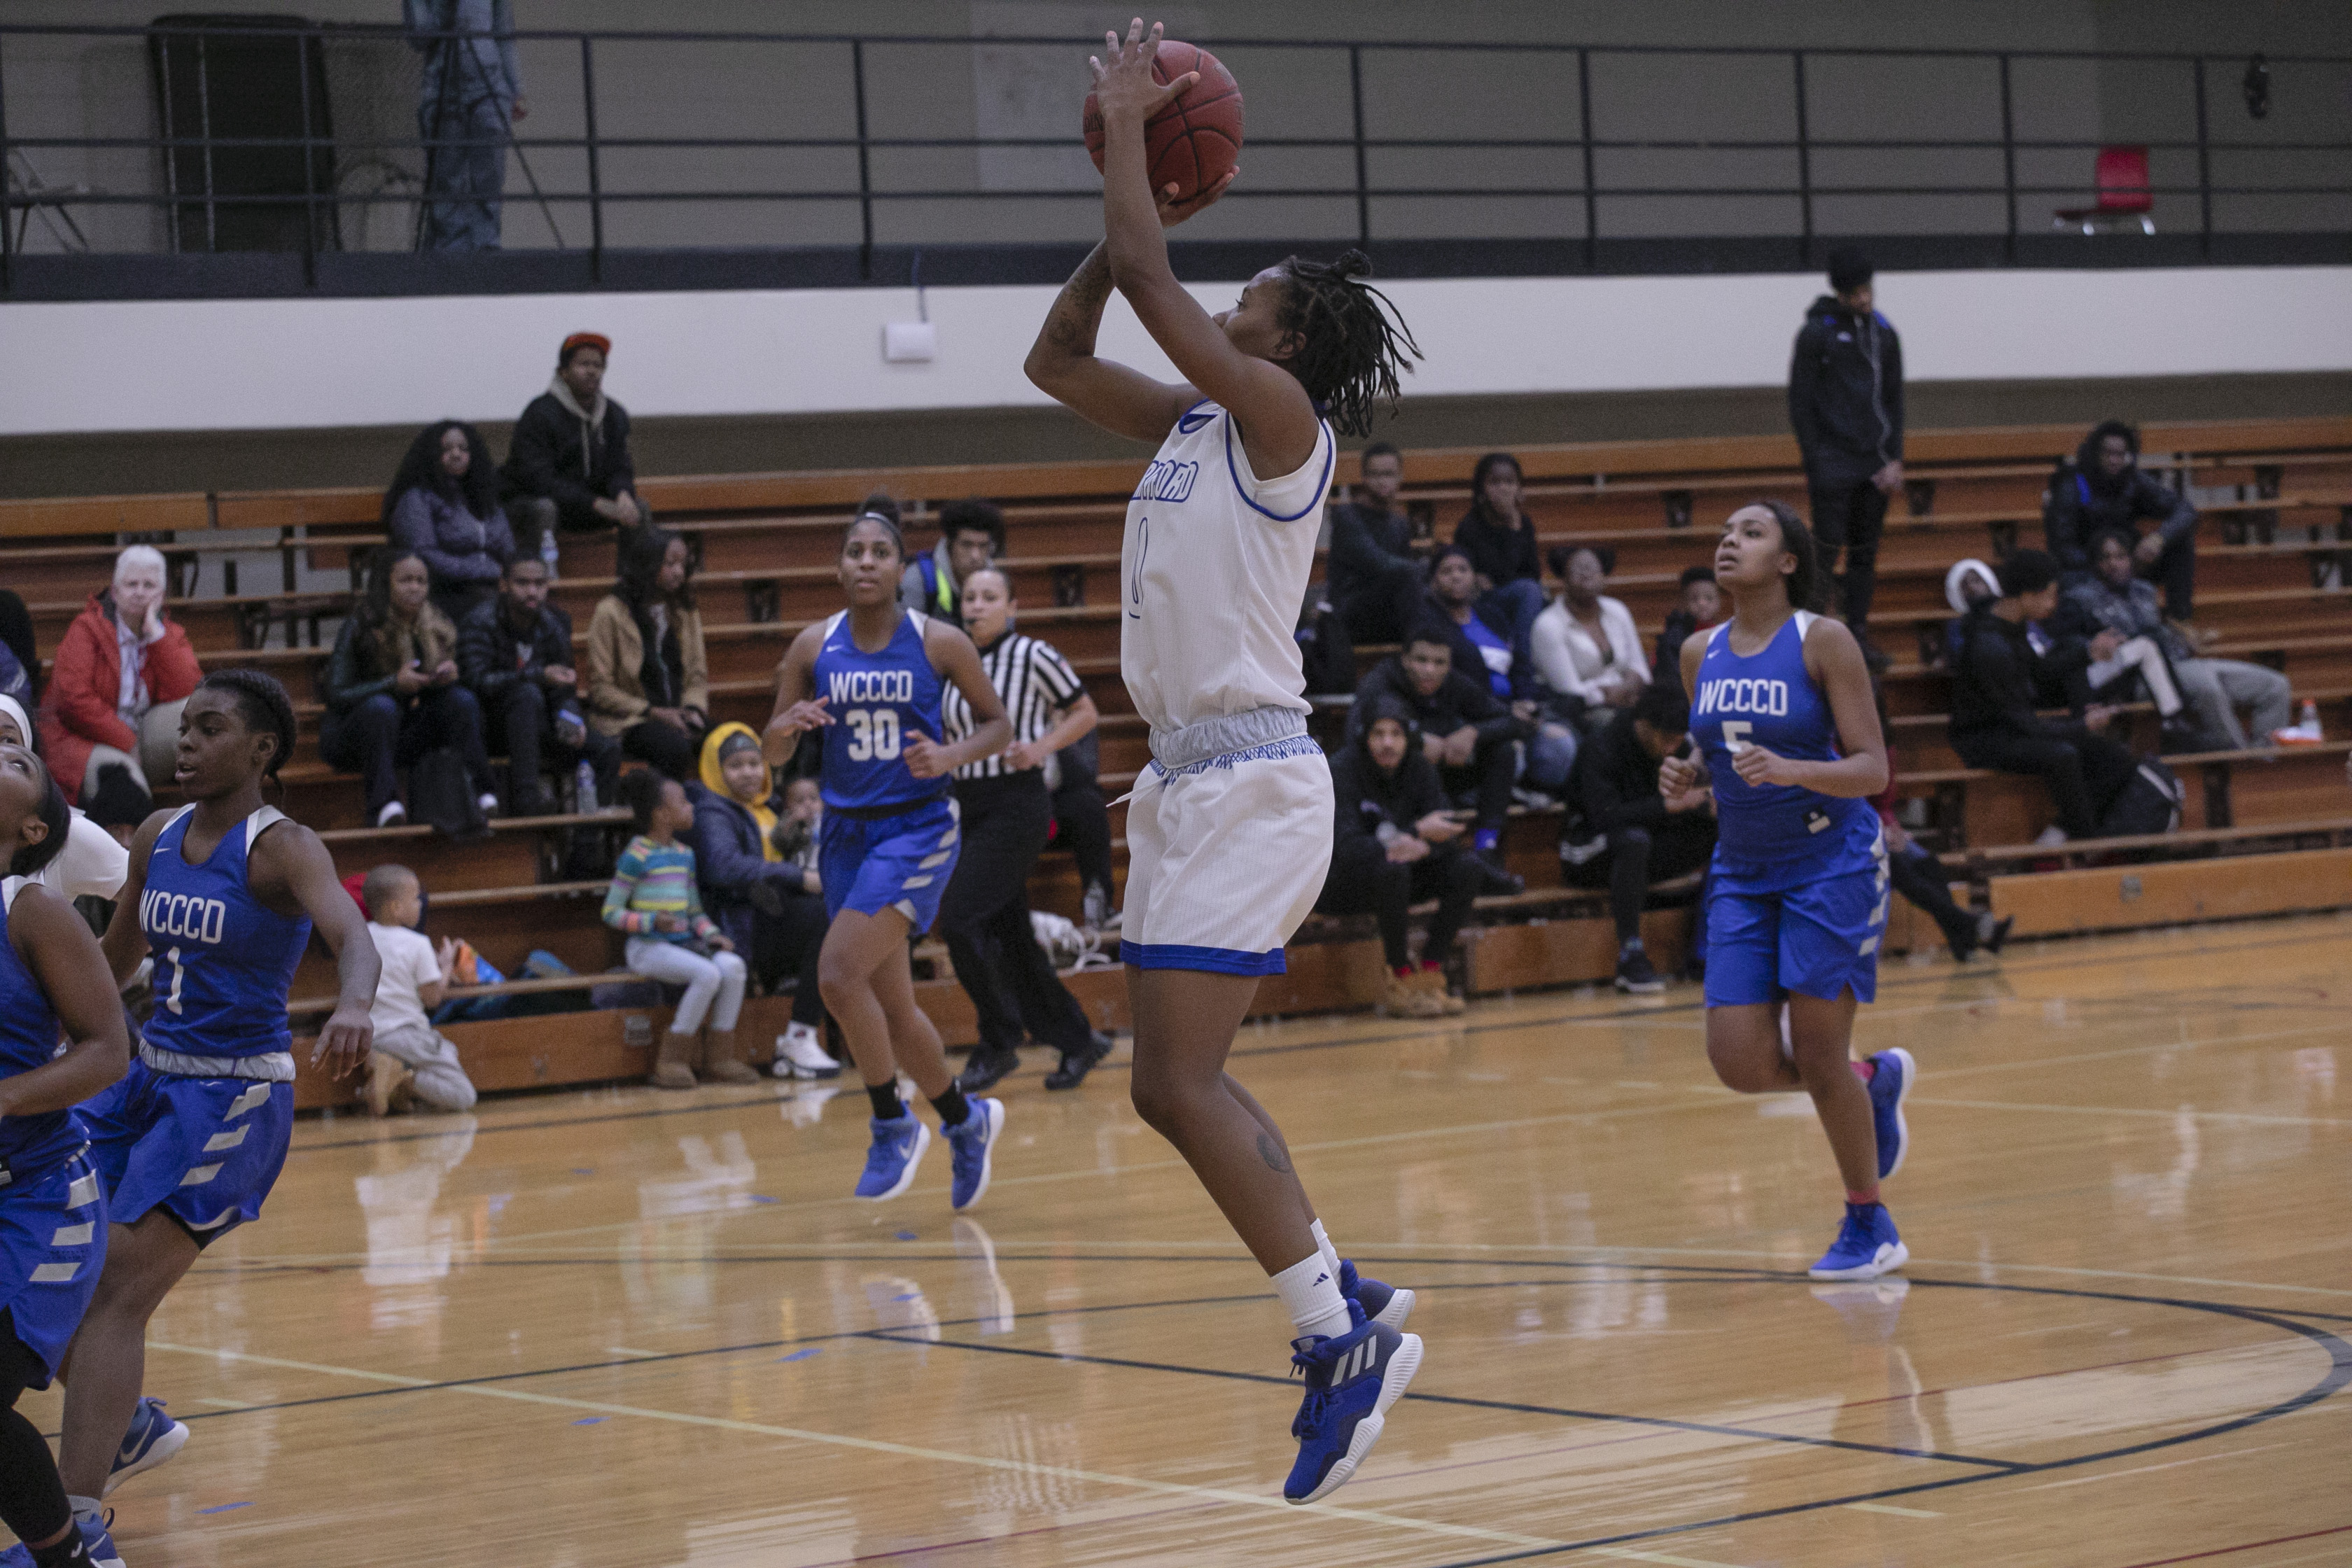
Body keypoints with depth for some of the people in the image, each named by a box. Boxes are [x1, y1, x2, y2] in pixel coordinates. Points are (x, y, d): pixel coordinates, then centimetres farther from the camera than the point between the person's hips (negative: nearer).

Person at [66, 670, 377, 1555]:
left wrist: (353, 1006, -55)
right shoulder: (158, 838, 6)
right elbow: (118, 956, 21)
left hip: (233, 1098, -8)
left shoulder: (281, 848, -15)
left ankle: (81, 1528, -16)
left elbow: (352, 935, -33)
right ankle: (128, 1427, 33)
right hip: (150, 1078, 8)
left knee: (116, 1290, -16)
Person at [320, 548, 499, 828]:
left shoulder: (437, 627, 4)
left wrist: (449, 675, -13)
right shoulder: (361, 628, -12)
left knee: (462, 699, -18)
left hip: (405, 739, 5)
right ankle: (383, 802, -41)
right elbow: (335, 696, -16)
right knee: (382, 706, -36)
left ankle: (480, 791, -29)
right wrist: (394, 683, -26)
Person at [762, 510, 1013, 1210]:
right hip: (846, 832, 5)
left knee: (839, 973, -21)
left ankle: (892, 1124, -3)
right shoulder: (814, 646, 2)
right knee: (890, 1005, 11)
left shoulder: (939, 643, -7)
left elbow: (998, 724, 3)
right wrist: (787, 724, -17)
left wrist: (952, 756, -17)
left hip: (917, 829, -5)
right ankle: (965, 1121, 34)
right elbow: (773, 754, 6)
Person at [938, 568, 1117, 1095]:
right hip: (969, 806, 7)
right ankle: (1077, 1040, 21)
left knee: (960, 917, -16)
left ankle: (999, 1041, -3)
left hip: (1016, 804, -7)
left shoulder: (1033, 656, -8)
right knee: (1010, 934, 8)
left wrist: (1040, 747, -13)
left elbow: (1085, 714, 0)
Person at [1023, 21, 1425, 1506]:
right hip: (1191, 776, 10)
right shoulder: (1195, 420, 14)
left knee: (1177, 1084, -14)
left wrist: (1126, 123, -2)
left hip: (1251, 783, -10)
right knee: (1183, 1082, 11)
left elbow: (1143, 272, -15)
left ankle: (1343, 1332, -10)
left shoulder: (1279, 414, -10)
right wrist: (1142, 197, 17)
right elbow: (1058, 357, 21)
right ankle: (1343, 1304, 18)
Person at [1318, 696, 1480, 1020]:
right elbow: (1346, 846, -30)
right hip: (1338, 882, -6)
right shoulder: (1343, 769, -20)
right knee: (1391, 870, -36)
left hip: (1398, 876, 6)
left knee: (1468, 870, -15)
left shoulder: (1418, 768, -3)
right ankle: (1402, 984, -26)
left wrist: (1424, 847, -32)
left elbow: (1448, 834, -8)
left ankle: (1429, 976, -14)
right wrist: (1416, 832, -35)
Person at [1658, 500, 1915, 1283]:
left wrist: (1789, 771, -30)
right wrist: (1687, 776, -4)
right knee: (1741, 1063, -4)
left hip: (1831, 864, -5)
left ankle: (1869, 1226, 14)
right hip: (1742, 872, 6)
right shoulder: (1699, 653, 5)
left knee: (1819, 1058, -5)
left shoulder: (1823, 641, -11)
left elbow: (1872, 769, -13)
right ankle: (1876, 1079, 26)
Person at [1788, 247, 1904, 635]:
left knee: (1865, 555, 6)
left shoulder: (1884, 333, 10)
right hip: (1833, 465, -5)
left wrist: (1895, 459, 2)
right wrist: (1812, 466, -9)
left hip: (1874, 466, 5)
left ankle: (1857, 632, 11)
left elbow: (1894, 400, 13)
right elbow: (1800, 403, -4)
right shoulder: (1816, 333, -5)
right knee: (1827, 551, -9)